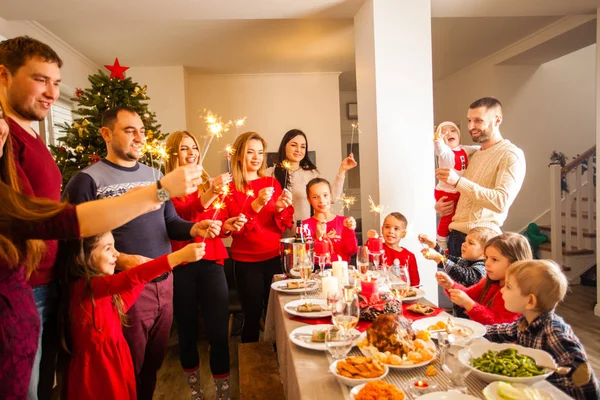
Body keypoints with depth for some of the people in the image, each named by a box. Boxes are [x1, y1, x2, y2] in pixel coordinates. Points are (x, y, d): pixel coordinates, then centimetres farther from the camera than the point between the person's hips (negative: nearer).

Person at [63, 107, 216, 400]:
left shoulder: (155, 174, 10)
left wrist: (195, 228, -9)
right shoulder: (87, 180, -8)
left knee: (155, 360, 21)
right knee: (129, 369, 12)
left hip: (164, 283, 6)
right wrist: (119, 260, -24)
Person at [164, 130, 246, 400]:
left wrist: (227, 225, -1)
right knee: (187, 329, 9)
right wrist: (209, 195, -35)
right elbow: (179, 217, -21)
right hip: (181, 266, -3)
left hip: (211, 262, 3)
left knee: (219, 331, -2)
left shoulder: (207, 182, 14)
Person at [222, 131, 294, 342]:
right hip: (247, 262, -3)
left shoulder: (272, 182, 7)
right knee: (252, 316, 5)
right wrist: (255, 205, -26)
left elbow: (285, 226, 5)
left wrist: (281, 208, -16)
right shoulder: (230, 188, -4)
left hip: (274, 257, 3)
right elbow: (233, 228, -14)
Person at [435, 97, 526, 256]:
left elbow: (501, 201, -21)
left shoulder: (511, 155, -7)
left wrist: (458, 181, -26)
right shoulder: (473, 155, 18)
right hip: (454, 235, 7)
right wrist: (439, 206, 6)